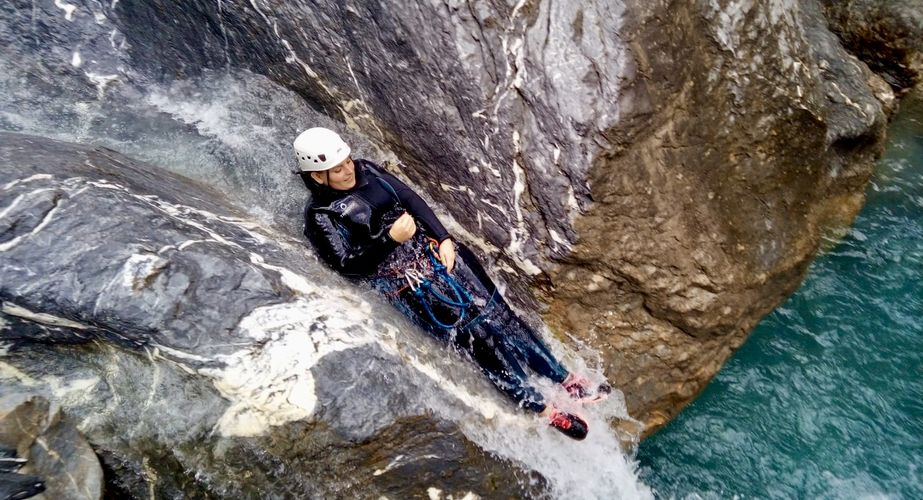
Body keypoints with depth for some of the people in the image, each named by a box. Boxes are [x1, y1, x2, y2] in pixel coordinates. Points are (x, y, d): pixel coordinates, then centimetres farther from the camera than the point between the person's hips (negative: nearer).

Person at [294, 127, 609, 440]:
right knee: (471, 330, -11)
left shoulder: (365, 170, 9)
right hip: (402, 278, -5)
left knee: (494, 310, 0)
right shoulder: (320, 216, -5)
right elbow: (348, 264, -11)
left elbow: (411, 199, 8)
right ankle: (541, 408, 1)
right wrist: (391, 238, -22)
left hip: (432, 249, 6)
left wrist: (443, 238, -3)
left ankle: (564, 378, 11)